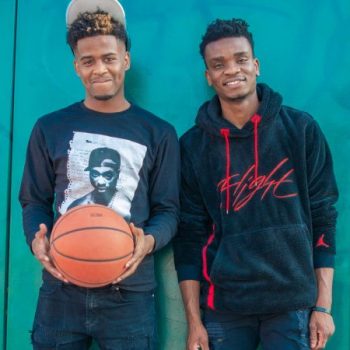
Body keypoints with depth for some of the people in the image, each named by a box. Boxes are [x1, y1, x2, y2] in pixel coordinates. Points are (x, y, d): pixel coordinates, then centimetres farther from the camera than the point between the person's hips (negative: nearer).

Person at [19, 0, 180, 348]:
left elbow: (167, 209, 4)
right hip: (61, 288, 1)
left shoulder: (158, 133, 5)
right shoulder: (50, 128, 7)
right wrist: (36, 239, -12)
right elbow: (35, 200, 9)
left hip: (129, 293, -1)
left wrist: (149, 241, -18)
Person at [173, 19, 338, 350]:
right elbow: (190, 235, 1)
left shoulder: (301, 129, 0)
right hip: (223, 305, 1)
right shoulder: (193, 145, 1)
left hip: (293, 303, 0)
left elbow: (323, 216, 1)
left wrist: (323, 305, -1)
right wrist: (194, 320, -1)